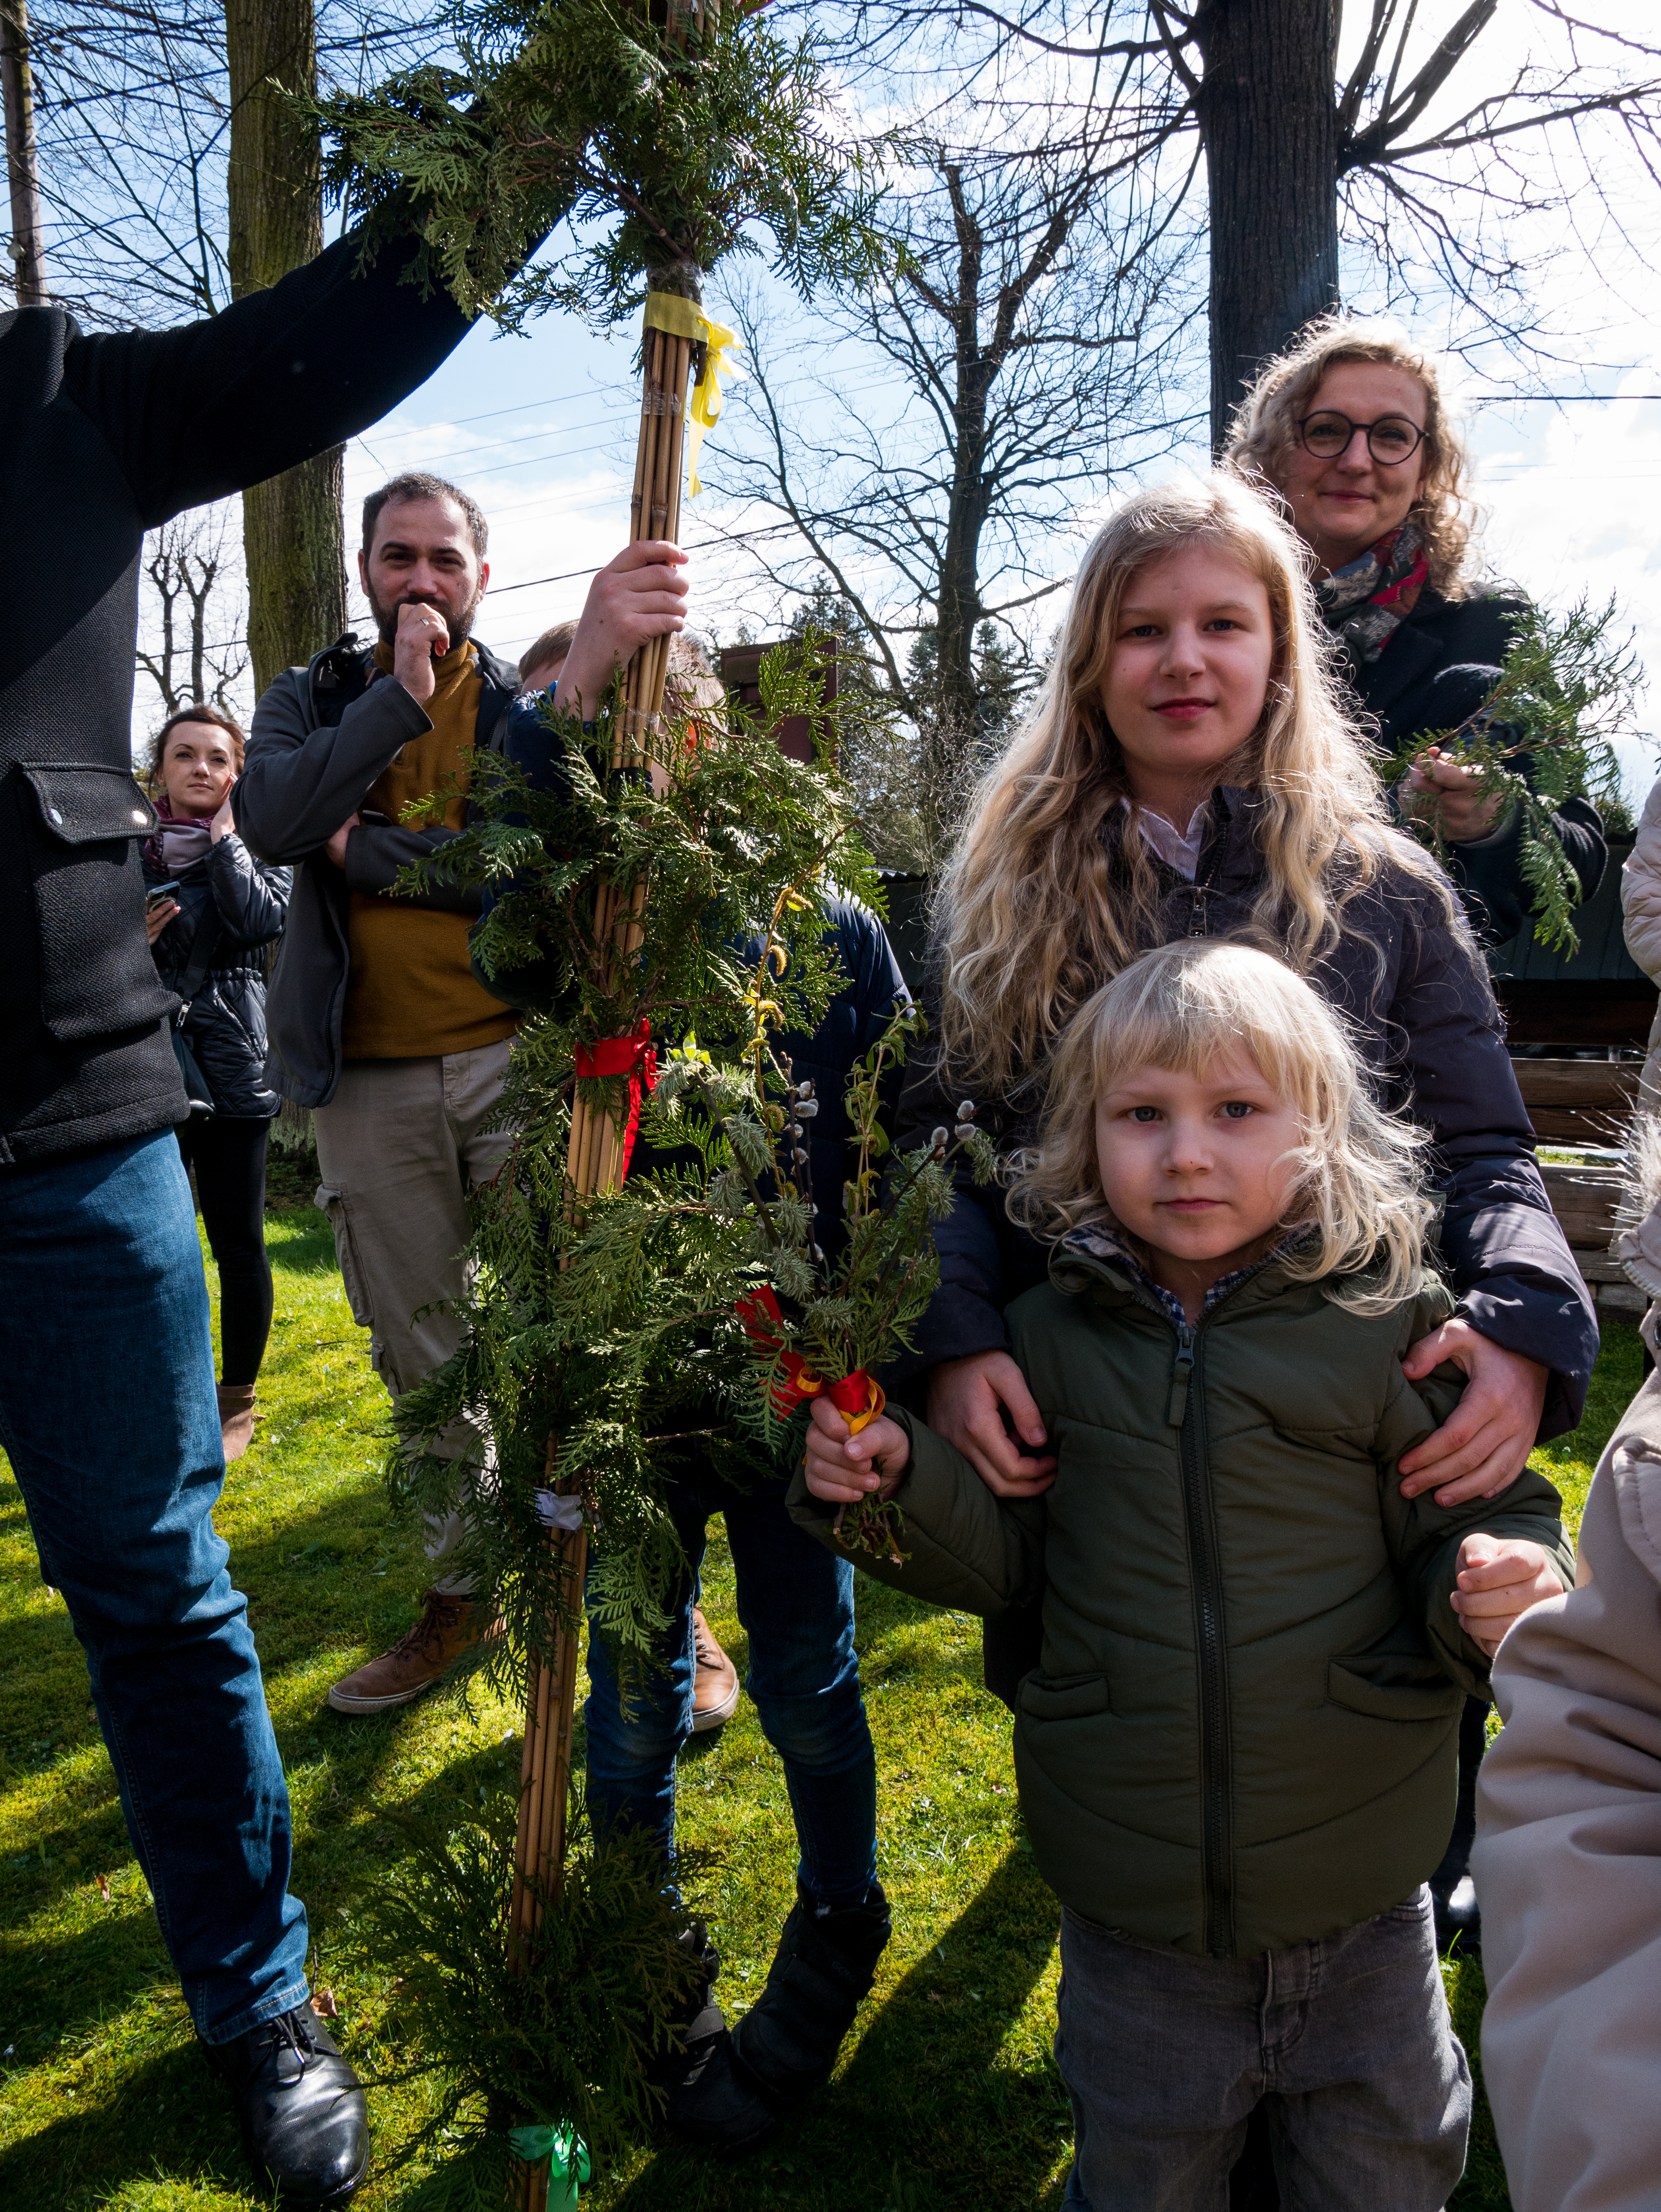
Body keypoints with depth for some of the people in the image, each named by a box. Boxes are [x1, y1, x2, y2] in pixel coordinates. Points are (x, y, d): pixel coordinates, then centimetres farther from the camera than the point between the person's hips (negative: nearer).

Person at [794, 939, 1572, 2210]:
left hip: (1362, 1914, -1)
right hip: (1132, 1924, 2)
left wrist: (1506, 1592, -27)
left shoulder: (1390, 1327, -13)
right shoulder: (1054, 1339, -6)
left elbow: (1488, 1525, -6)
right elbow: (1002, 1562, 2)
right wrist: (894, 1480, -15)